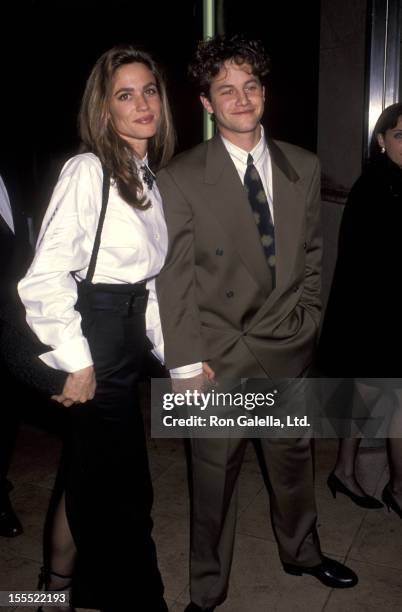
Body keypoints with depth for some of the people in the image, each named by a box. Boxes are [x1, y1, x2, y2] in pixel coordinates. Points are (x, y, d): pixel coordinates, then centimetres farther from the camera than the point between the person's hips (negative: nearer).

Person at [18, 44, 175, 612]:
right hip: (92, 336, -8)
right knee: (124, 491, 6)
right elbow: (45, 275, -20)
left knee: (90, 474, 21)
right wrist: (77, 362, -17)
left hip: (129, 338, 8)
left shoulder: (148, 177, 10)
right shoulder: (87, 171, -15)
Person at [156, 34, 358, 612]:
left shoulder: (304, 167, 4)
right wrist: (185, 362, -11)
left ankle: (301, 552, 49)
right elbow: (173, 277, -10)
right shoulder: (181, 178, -9)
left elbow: (311, 251, 12)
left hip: (287, 346, 4)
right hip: (218, 352, -4)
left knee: (293, 455, 21)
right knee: (215, 470, 10)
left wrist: (307, 315, 6)